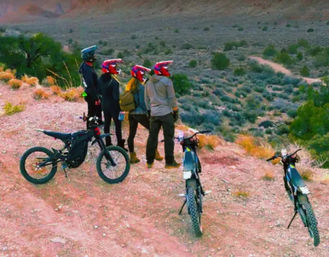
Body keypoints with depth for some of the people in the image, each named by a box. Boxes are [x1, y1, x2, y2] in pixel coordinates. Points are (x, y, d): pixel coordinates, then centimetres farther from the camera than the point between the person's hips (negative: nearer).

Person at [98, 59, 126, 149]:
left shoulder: (101, 79, -3)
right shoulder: (114, 81, -24)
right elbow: (116, 96, -23)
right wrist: (120, 107, -13)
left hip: (104, 105, 7)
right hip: (113, 106, -7)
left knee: (107, 123, 16)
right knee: (118, 124, 5)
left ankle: (107, 142, 23)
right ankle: (120, 144, 10)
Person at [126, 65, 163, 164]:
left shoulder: (129, 85, 9)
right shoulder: (140, 86, -15)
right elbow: (142, 102, -17)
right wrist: (147, 112, -7)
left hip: (131, 114, 8)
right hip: (140, 113, -8)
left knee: (131, 134, 7)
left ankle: (132, 156, 11)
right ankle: (155, 153, 9)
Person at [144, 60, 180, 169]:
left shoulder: (148, 83, 12)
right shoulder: (167, 81, -8)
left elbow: (146, 100, 16)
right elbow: (172, 98, -8)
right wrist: (176, 111, -1)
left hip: (154, 114, 6)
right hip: (166, 112, -6)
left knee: (152, 136, 10)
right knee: (168, 137, 0)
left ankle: (149, 161, 14)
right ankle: (169, 162, 3)